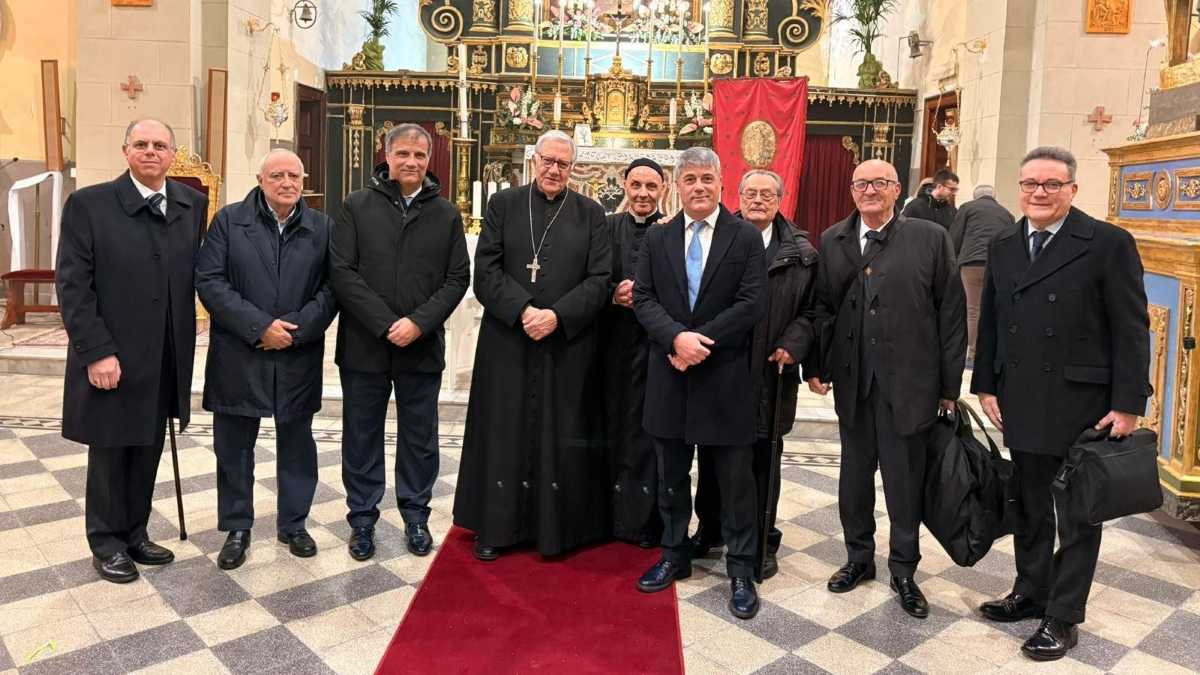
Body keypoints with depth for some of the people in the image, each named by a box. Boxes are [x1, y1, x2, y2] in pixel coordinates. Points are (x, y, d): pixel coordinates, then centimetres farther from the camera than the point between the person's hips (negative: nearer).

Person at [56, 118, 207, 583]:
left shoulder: (193, 204, 5)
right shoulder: (89, 204, -7)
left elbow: (194, 275, 5)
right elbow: (72, 285, -10)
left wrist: (184, 345, 0)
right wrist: (97, 351, -16)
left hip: (166, 359, 4)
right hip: (111, 358, -3)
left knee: (148, 451, 14)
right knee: (109, 453, 10)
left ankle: (135, 532, 31)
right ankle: (107, 543, 27)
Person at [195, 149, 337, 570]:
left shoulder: (322, 228, 3)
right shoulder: (229, 221, -1)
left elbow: (331, 288, -2)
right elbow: (209, 282, -8)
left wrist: (296, 328, -15)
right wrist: (260, 327, -16)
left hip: (298, 358, 1)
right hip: (238, 357, -1)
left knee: (296, 444, 12)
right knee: (234, 446, 9)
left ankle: (293, 524, 29)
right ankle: (236, 529, 26)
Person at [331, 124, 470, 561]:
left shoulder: (446, 214, 5)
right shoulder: (357, 206, 1)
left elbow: (457, 278, 1)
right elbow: (342, 272, -5)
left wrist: (419, 323, -12)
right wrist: (385, 324, -14)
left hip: (423, 349, 1)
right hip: (364, 346, -1)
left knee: (420, 439, 11)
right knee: (362, 436, 9)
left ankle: (416, 516, 27)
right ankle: (362, 519, 24)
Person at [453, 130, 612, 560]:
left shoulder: (591, 214, 7)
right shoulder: (503, 205, 7)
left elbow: (600, 279, -1)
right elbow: (486, 270, -1)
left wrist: (557, 315, -14)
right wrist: (522, 311, -15)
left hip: (569, 345, 0)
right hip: (507, 343, 0)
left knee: (562, 436, 5)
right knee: (504, 433, 5)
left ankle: (559, 526, 17)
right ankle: (496, 526, 17)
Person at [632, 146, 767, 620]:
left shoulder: (746, 237, -1)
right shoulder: (657, 239, 8)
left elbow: (752, 304, -9)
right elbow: (643, 298, 1)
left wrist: (699, 341, -15)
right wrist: (677, 336, -17)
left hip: (725, 376, -3)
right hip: (669, 376, 3)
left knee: (735, 479, 5)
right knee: (671, 475, 15)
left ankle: (741, 571, 18)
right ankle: (674, 555, 32)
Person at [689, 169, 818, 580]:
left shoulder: (799, 252, 4)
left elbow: (810, 310, 4)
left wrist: (792, 345, -11)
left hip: (770, 372, 0)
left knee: (762, 459, 9)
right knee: (713, 453, 12)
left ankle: (762, 540, 23)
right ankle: (710, 527, 30)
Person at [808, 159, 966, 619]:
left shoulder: (931, 238, -2)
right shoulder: (832, 241, 6)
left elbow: (951, 313, -2)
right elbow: (822, 307, 8)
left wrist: (950, 384, -4)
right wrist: (817, 365, -1)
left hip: (909, 382, -2)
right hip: (852, 381, 3)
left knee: (905, 480, 7)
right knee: (854, 474, 14)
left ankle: (904, 569, 26)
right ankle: (859, 557, 33)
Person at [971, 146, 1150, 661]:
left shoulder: (1109, 244, -8)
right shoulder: (1002, 247, 8)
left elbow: (1131, 330, -9)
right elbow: (989, 323, 12)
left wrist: (1128, 404, -12)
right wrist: (986, 386, 7)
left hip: (1082, 408, -5)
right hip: (1022, 407, 5)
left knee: (1078, 517, 9)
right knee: (1030, 510, 17)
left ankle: (1063, 617, 21)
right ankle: (1030, 593, 33)